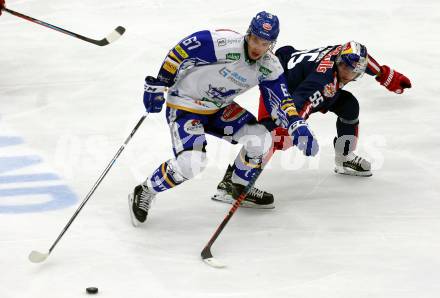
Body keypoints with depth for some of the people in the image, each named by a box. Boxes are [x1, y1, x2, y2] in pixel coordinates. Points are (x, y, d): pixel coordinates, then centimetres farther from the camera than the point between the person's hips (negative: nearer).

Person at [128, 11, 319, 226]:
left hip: (219, 108, 6)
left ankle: (240, 186, 19)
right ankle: (144, 192, 0)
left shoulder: (269, 67, -9)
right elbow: (181, 51, -21)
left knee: (261, 139, -9)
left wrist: (298, 127, -19)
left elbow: (280, 101, -2)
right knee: (191, 164, -25)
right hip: (184, 104, -6)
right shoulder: (224, 44, -30)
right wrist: (158, 86, -15)